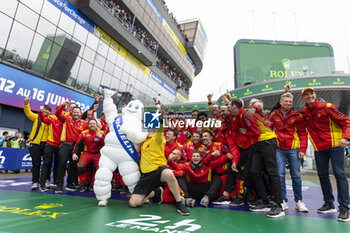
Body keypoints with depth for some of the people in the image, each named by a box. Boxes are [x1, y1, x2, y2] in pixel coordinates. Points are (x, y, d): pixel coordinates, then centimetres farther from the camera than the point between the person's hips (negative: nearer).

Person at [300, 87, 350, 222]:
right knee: (322, 176, 7)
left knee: (339, 174, -6)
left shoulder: (327, 107, -7)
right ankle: (329, 204, 21)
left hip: (335, 145, -4)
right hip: (319, 149, 4)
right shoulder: (303, 113, 3)